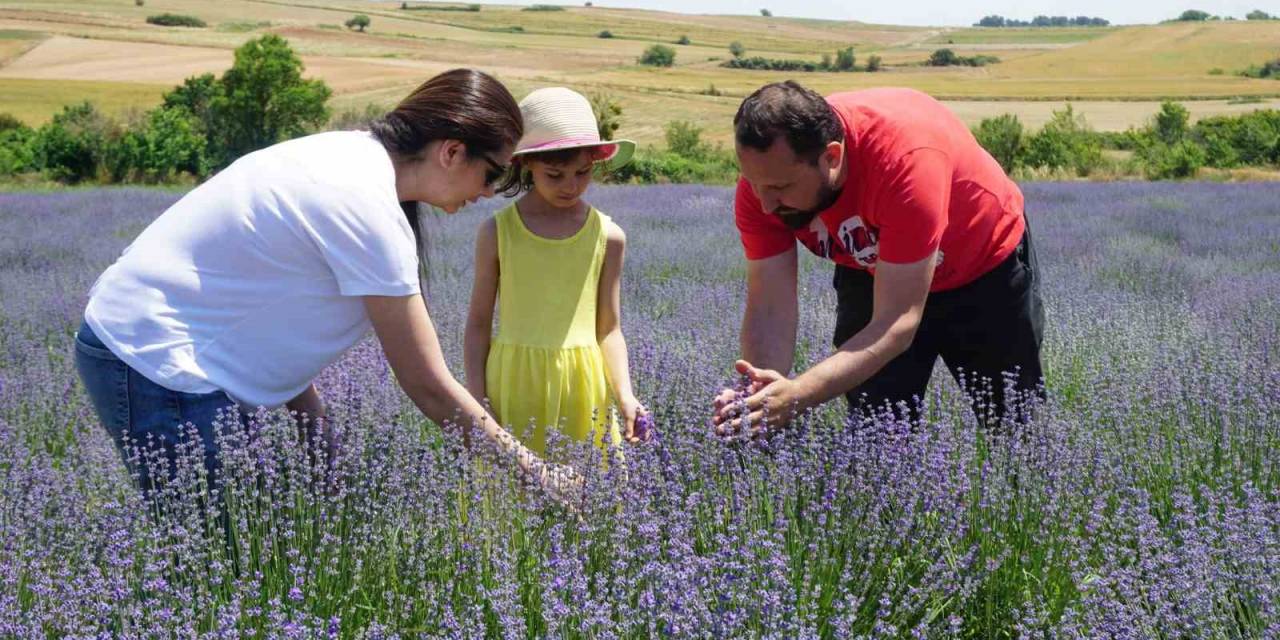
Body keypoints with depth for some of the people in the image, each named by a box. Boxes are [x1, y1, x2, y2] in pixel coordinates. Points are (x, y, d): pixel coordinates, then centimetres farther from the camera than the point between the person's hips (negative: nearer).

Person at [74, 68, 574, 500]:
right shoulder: (367, 208, -23)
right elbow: (429, 387, -18)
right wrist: (536, 473, -10)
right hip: (156, 365, -9)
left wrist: (312, 422, 3)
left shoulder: (352, 154, 4)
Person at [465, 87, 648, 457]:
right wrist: (476, 401, 0)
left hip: (582, 387, 1)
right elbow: (479, 322, 5)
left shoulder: (608, 236, 2)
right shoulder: (498, 232, -1)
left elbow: (609, 329, 5)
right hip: (514, 385, -1)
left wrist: (625, 395, -7)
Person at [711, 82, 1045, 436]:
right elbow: (768, 311, -26)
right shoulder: (763, 171, -28)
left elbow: (896, 323, -42)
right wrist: (758, 394, -46)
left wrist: (798, 394, -54)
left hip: (986, 269, -3)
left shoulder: (907, 156, -42)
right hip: (871, 276, 3)